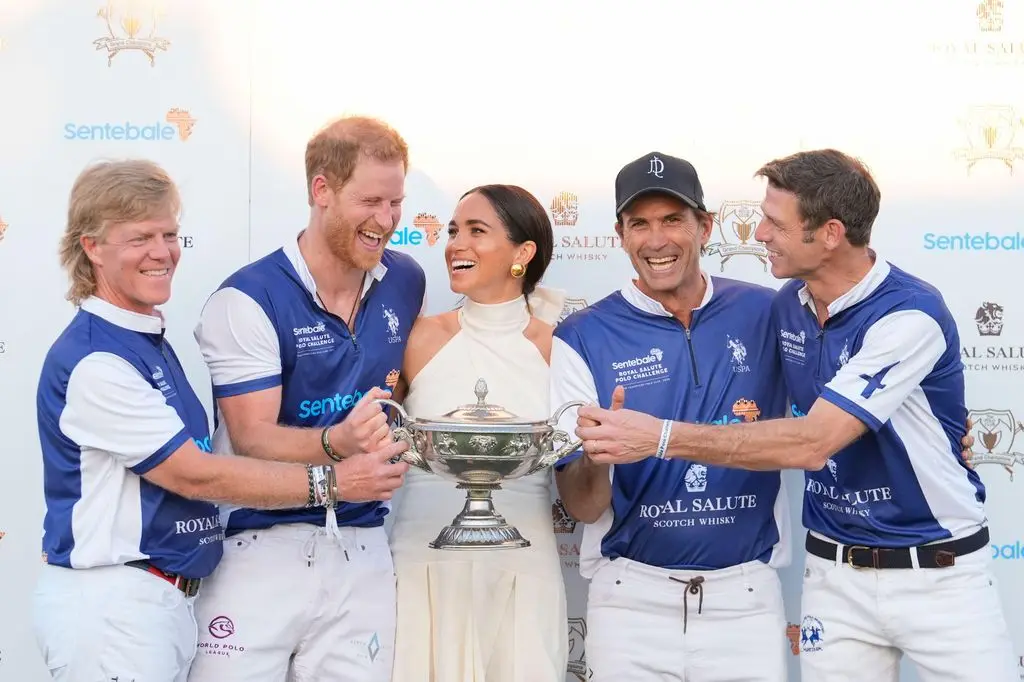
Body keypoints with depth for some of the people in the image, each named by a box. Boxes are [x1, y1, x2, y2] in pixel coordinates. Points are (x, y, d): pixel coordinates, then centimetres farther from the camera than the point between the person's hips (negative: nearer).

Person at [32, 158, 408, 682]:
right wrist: (329, 482, -15)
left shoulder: (149, 342, 12)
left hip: (168, 596, 9)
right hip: (110, 603, -9)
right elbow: (195, 475, -17)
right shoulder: (91, 360, -17)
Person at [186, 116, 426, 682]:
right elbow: (252, 440, -14)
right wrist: (337, 442, -31)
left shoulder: (405, 284, 7)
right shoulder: (248, 299, -10)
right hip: (261, 546, -4)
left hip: (362, 550, 4)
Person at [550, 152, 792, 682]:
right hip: (631, 598, -1)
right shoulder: (583, 338, -5)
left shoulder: (766, 315, -1)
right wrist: (595, 456, -26)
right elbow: (581, 507, -6)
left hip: (746, 597, 1)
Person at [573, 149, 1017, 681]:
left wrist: (662, 436, -29)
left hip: (939, 571, -5)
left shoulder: (909, 315, -21)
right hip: (835, 571, 5)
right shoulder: (787, 305, 1)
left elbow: (811, 443, -27)